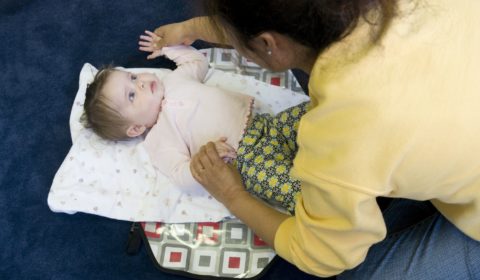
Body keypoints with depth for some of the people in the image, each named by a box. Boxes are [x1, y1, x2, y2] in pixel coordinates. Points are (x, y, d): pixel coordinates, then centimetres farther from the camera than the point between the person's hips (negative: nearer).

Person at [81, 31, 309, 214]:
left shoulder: (173, 80, 16)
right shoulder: (160, 142, -5)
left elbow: (199, 61, 34)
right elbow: (183, 178, -15)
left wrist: (169, 47, 30)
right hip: (244, 159, -7)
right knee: (294, 187, -31)